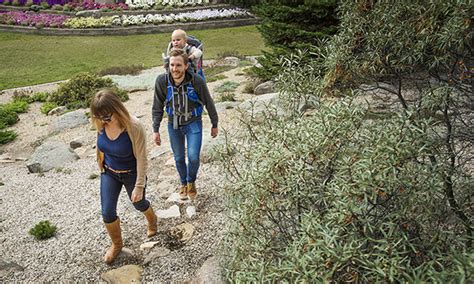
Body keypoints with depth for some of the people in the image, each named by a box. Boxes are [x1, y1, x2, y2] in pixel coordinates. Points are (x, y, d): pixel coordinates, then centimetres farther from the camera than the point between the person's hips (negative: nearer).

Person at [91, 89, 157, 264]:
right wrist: (102, 167, 15)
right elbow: (102, 148, 3)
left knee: (138, 204, 21)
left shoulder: (134, 127, -32)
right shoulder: (102, 125, -16)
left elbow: (141, 159, -24)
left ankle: (152, 220, 57)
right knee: (107, 213, 4)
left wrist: (139, 186, -20)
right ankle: (117, 244, 32)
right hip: (109, 173, 4)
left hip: (131, 174, -4)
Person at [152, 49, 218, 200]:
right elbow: (157, 107, -5)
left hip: (193, 123, -2)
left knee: (193, 157, -10)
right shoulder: (162, 81, -19)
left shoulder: (197, 81, -23)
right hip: (174, 124, 2)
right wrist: (155, 130, -2)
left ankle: (191, 182, 22)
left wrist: (214, 125, 2)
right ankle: (183, 183, 41)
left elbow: (209, 103, -8)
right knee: (179, 158, 14)